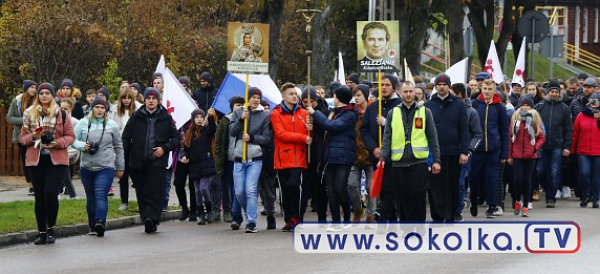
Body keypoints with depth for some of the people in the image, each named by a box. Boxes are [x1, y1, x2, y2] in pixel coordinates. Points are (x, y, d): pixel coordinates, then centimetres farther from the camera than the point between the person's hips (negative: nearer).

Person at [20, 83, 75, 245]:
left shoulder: (61, 114, 3)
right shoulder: (30, 115, 9)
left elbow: (70, 136, 4)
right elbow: (22, 138, 10)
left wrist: (58, 143, -14)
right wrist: (33, 136, -10)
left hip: (57, 160, -2)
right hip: (36, 160, 2)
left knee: (50, 193, -15)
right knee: (39, 196, 3)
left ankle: (51, 229, 2)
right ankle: (42, 233, 11)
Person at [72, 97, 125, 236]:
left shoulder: (112, 125, 4)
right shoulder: (83, 123, 5)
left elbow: (118, 147, 11)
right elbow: (73, 140, 6)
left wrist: (120, 167, 13)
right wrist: (82, 146, -16)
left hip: (106, 167, -3)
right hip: (87, 167, 3)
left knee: (101, 195, -18)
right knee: (91, 198, 10)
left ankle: (100, 223, -30)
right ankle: (93, 226, 19)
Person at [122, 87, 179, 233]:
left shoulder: (166, 118, 6)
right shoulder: (136, 117, 8)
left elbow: (176, 138, 12)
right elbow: (126, 137, 10)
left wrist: (164, 148, -5)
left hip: (158, 161, -2)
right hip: (138, 161, 2)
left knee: (155, 191, -13)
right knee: (142, 193, 5)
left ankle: (151, 218, -23)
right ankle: (150, 222, 13)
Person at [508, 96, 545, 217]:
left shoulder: (535, 119, 4)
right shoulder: (515, 118, 6)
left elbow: (542, 137, 7)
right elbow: (510, 137, 8)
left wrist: (535, 147, -12)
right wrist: (509, 155, 7)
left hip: (530, 156, 0)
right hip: (517, 155, 0)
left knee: (527, 180, 2)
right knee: (518, 179, -8)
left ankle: (525, 207, 8)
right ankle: (517, 200, 17)